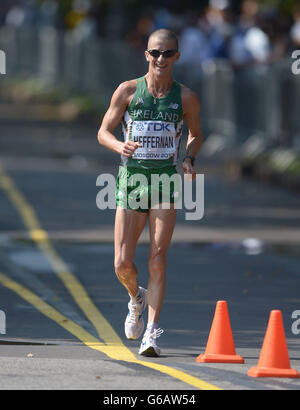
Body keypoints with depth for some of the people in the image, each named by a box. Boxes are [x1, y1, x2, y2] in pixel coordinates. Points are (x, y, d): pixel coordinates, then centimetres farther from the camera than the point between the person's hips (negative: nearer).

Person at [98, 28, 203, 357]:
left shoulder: (185, 98, 3)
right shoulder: (128, 91, 1)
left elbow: (195, 134, 19)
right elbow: (103, 132, 6)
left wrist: (189, 160, -1)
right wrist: (119, 146, -16)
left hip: (165, 181, 0)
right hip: (131, 178, 0)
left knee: (158, 259, -11)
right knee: (122, 265, -2)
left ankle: (152, 331, -8)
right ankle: (137, 299, 31)